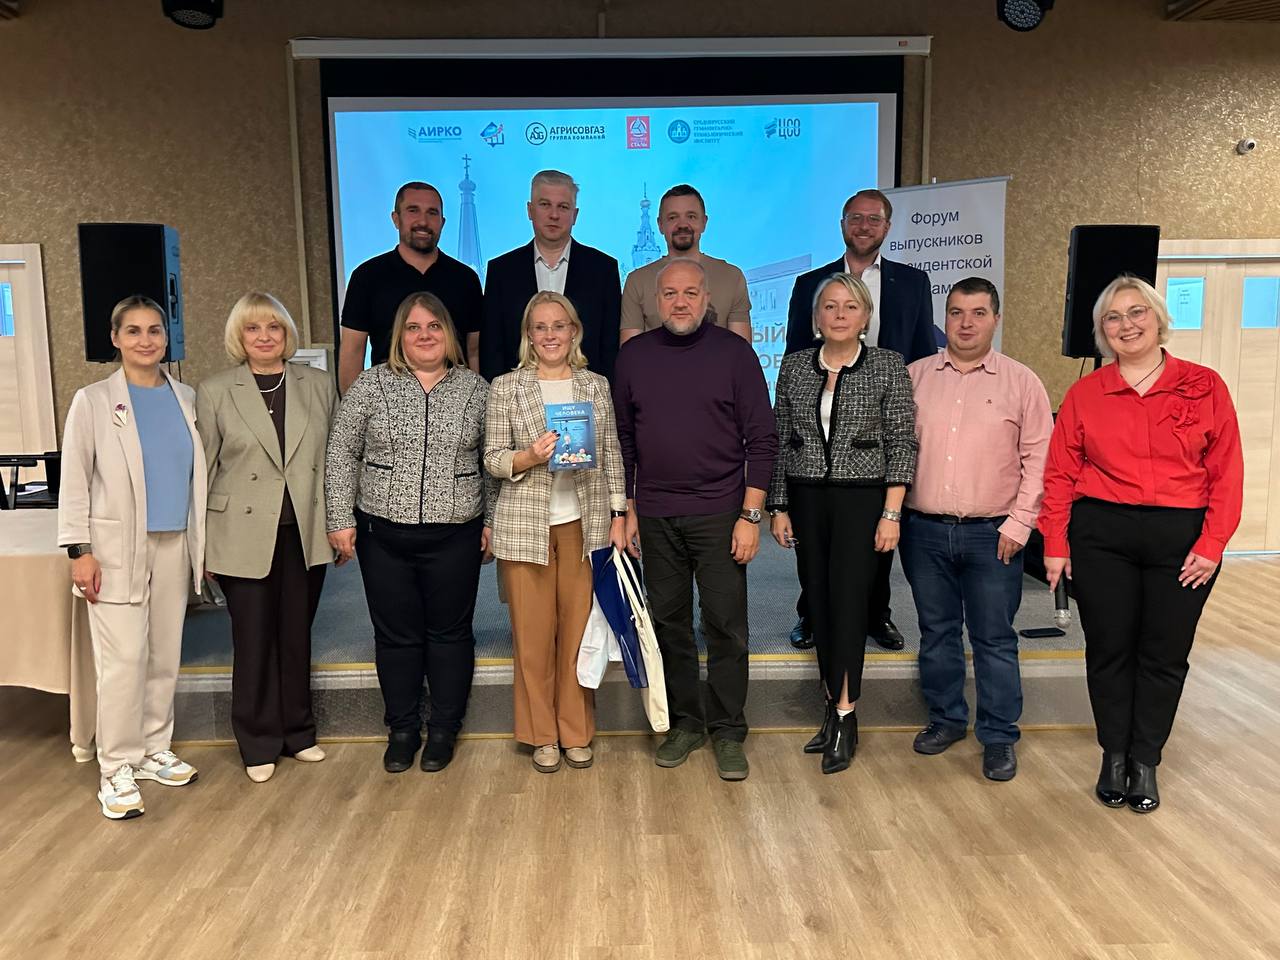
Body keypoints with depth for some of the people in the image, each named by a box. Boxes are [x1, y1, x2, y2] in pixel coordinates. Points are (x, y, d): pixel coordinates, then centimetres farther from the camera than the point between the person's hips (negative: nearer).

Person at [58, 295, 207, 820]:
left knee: (165, 655, 9)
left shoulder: (187, 399, 8)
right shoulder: (93, 401, -2)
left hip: (174, 545, 4)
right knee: (124, 659, -6)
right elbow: (75, 480, -3)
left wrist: (206, 543, 7)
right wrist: (79, 550, -9)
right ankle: (116, 770, 4)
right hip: (117, 547, -4)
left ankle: (153, 750, 23)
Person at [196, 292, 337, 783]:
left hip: (305, 534, 2)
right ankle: (259, 744, 22)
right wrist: (201, 545, 0)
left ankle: (298, 732, 28)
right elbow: (203, 470, 1)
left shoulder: (318, 384, 5)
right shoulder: (214, 391, 0)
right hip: (244, 536, -2)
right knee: (254, 640, 6)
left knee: (297, 635, 12)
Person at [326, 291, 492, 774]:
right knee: (396, 635, 10)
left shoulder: (475, 388, 3)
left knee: (450, 633, 9)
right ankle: (402, 730, 26)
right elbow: (341, 454, 2)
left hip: (454, 537, 0)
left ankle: (444, 730, 24)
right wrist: (341, 520, -3)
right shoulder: (371, 384, 2)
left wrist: (491, 520, 2)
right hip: (383, 536, 0)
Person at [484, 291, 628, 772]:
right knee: (533, 633, 4)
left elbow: (612, 457, 9)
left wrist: (618, 516, 4)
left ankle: (576, 732, 21)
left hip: (585, 524, 2)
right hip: (526, 525, -1)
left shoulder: (596, 386, 8)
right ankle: (542, 735, 20)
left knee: (580, 629, 6)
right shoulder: (506, 387, 2)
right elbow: (492, 459, 1)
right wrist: (530, 456, -17)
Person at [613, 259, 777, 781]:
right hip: (655, 516, 3)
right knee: (669, 622, 9)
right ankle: (685, 722, 25)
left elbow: (761, 439, -2)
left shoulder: (733, 352, -1)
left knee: (726, 625, 0)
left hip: (719, 513, -2)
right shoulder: (633, 356, 6)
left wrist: (750, 515, -8)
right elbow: (622, 439, 12)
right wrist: (628, 510, 8)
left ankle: (728, 732, 15)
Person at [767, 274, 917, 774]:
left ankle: (844, 717, 2)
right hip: (806, 499, 3)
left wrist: (891, 513, -10)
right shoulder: (795, 365, 6)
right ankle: (834, 710, 20)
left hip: (861, 498, -3)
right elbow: (780, 441, 8)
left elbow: (902, 445, -4)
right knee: (819, 602, 7)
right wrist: (778, 507, 4)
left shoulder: (888, 367, -2)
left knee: (848, 601, -7)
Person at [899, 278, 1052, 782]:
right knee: (936, 632, 13)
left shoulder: (1021, 382, 1)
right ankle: (945, 718, 29)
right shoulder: (914, 376, 6)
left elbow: (1038, 458, -1)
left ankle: (998, 736, 18)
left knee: (994, 639, 5)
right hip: (924, 531, 2)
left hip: (992, 534, -2)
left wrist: (1019, 523, -8)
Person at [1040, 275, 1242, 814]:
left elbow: (1227, 472, 0)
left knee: (1164, 654, 7)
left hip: (1182, 540, 0)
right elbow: (1060, 473, 3)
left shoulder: (1205, 386, 1)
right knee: (1109, 649, 8)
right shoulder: (1084, 394, 3)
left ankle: (1146, 762, 24)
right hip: (1100, 537, 0)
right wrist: (1055, 543, -2)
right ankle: (1114, 756, 25)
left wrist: (1211, 545, -6)